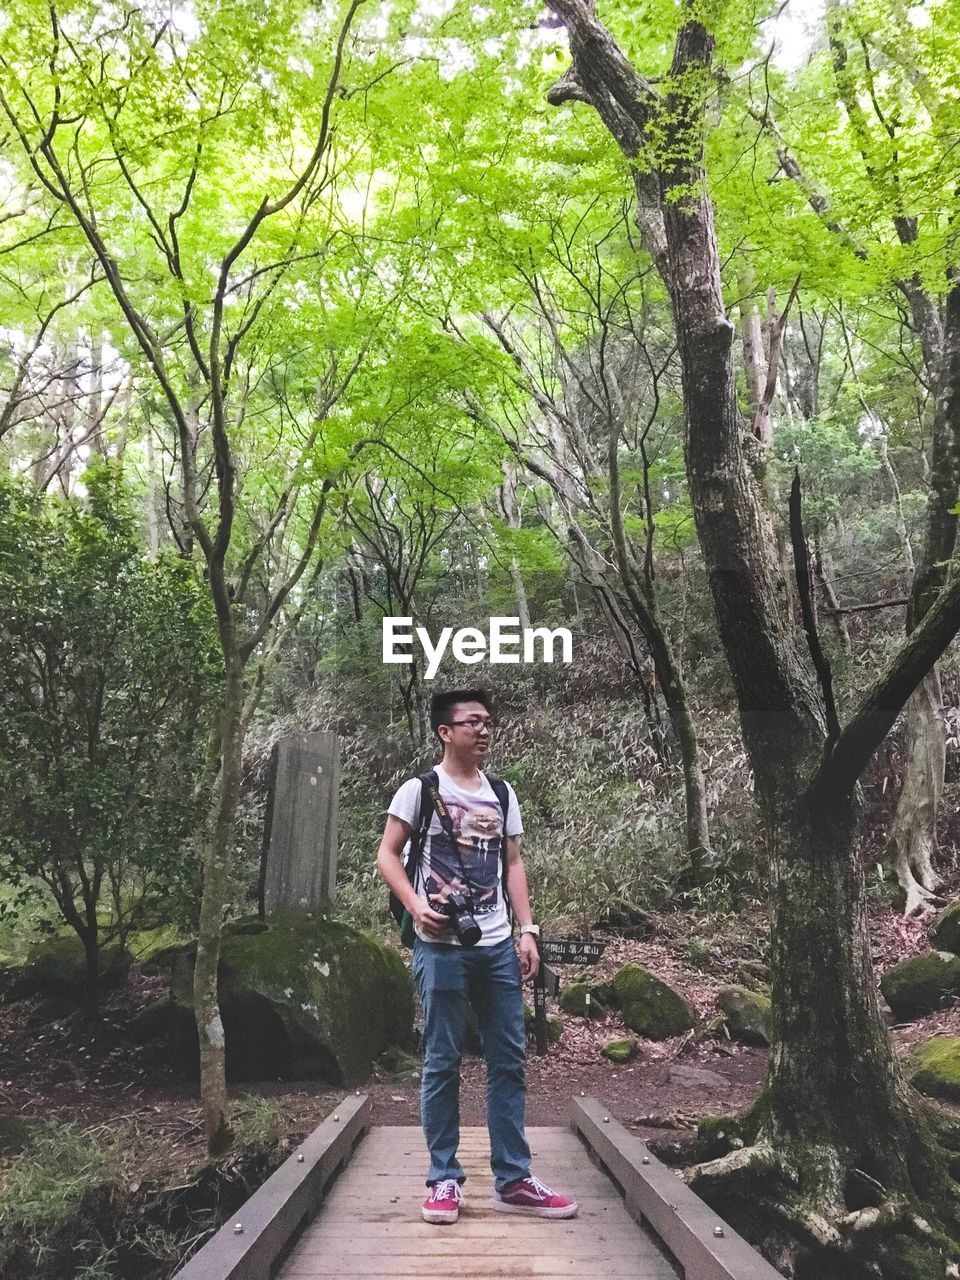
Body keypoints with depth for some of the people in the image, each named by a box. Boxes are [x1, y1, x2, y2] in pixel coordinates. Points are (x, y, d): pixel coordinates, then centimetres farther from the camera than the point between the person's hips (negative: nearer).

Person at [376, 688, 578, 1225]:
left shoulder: (502, 793, 12)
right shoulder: (420, 789, -2)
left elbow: (514, 863, 14)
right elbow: (388, 855, -2)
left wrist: (527, 929, 6)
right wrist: (418, 907, -16)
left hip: (498, 945, 5)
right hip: (442, 945, -4)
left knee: (510, 1060, 8)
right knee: (443, 1062, 4)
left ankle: (513, 1180, 20)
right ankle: (445, 1180, 18)